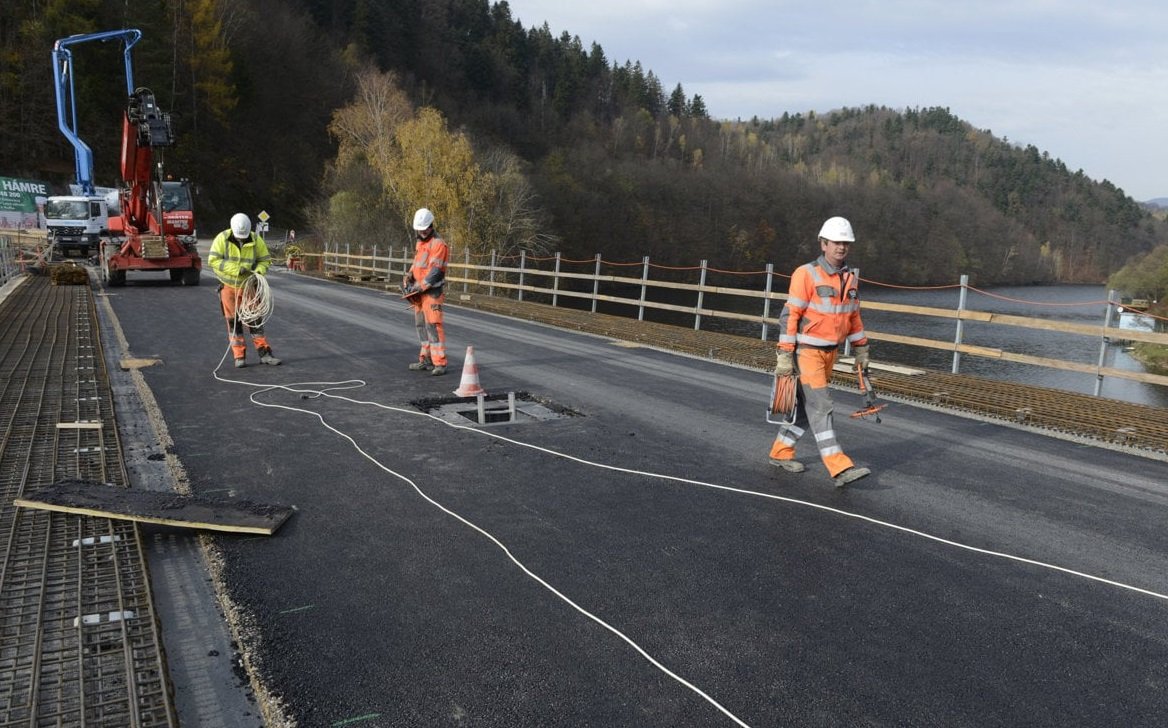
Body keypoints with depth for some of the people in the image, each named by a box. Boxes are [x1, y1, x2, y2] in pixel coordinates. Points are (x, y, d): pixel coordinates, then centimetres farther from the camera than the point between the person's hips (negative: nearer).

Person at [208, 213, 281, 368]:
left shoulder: (256, 240, -8)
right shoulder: (222, 239, -13)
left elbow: (265, 260, 0)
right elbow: (213, 260, -18)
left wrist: (258, 271, -21)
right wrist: (236, 269, -26)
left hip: (248, 285, 1)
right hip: (228, 286, -1)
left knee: (254, 319, 2)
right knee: (233, 321, 3)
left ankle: (264, 353, 6)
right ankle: (239, 356, 9)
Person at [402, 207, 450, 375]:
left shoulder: (438, 244, -13)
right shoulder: (420, 243, 15)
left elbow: (435, 271, -20)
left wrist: (418, 287, -20)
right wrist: (408, 278, 0)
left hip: (432, 292, -9)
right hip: (420, 292, 9)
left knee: (433, 325, -13)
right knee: (421, 325, 12)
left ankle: (440, 364, -13)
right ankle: (426, 360, 20)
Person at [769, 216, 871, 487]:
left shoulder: (850, 279, 9)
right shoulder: (806, 274, -13)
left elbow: (854, 316, 20)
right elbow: (789, 315, -14)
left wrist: (861, 348, 20)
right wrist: (784, 355, -18)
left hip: (830, 352, 8)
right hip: (806, 350, -7)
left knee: (806, 405, 13)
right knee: (820, 407, -10)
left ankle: (781, 452, 27)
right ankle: (840, 468, -12)